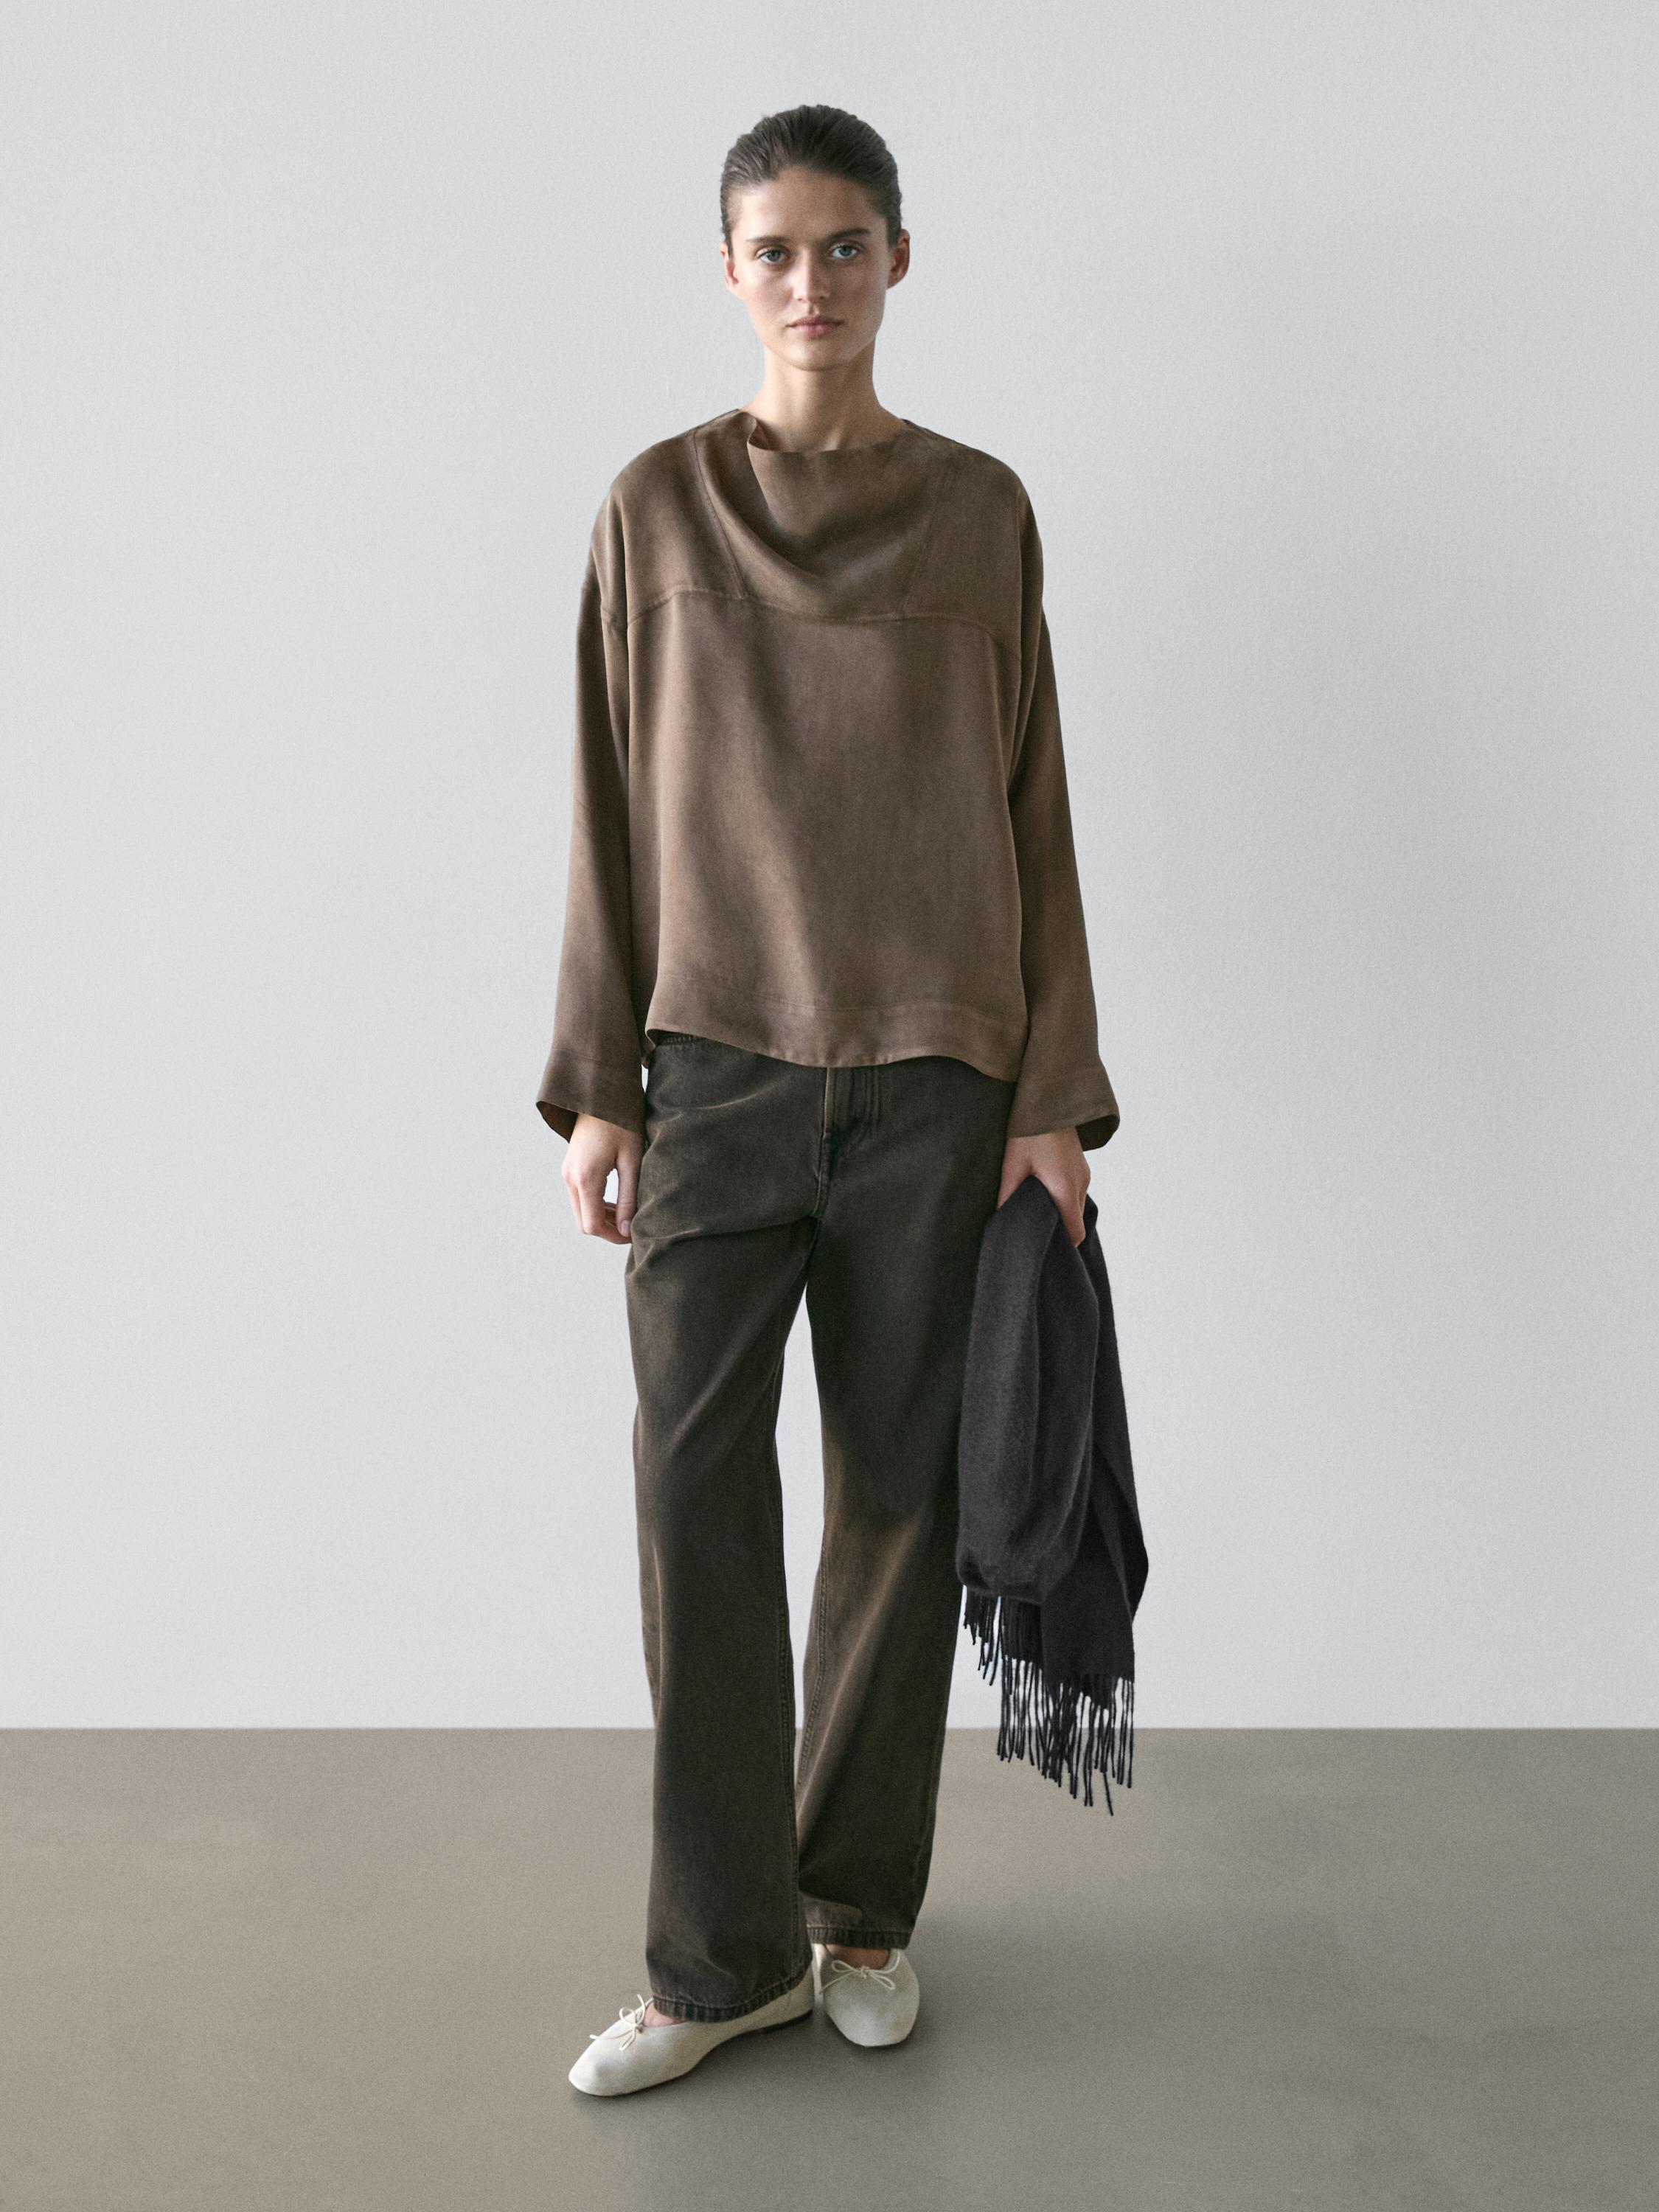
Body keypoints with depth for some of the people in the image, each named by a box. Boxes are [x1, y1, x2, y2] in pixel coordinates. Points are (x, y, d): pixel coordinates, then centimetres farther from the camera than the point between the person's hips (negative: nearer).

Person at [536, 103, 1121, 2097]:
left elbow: (1032, 806, 5)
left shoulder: (980, 510, 6)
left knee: (899, 1490, 5)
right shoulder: (658, 510, 6)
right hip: (717, 1064, 0)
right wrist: (598, 1087, 1)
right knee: (694, 1483, -5)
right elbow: (615, 814, 6)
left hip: (933, 1072, 0)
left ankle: (861, 1911, 23)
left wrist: (1053, 1088, -1)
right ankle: (723, 1954, 10)